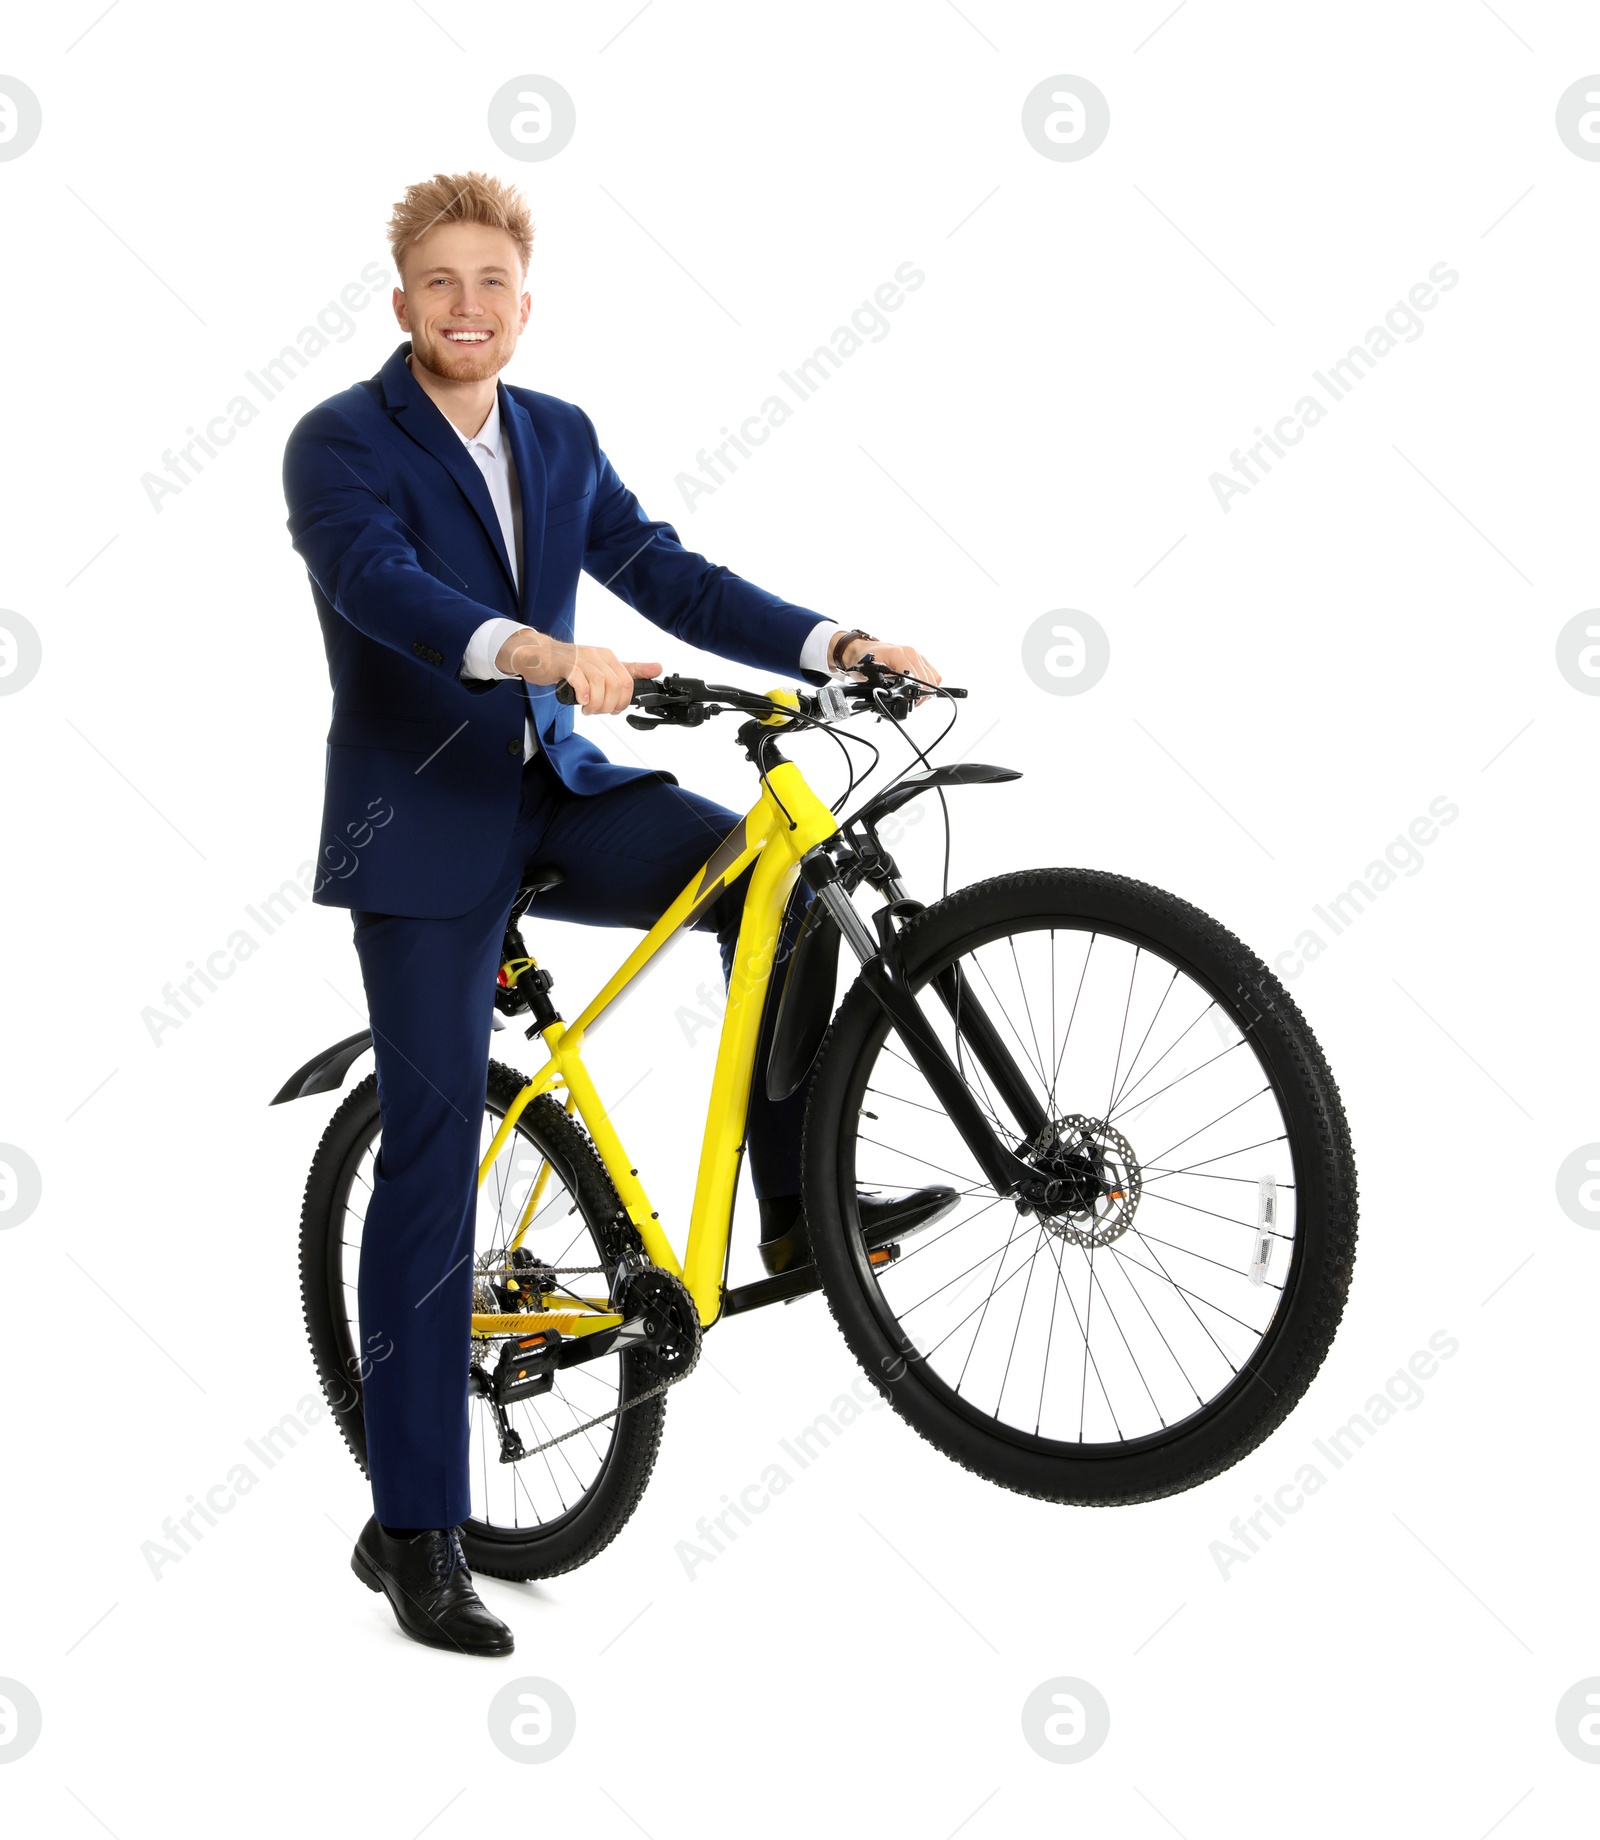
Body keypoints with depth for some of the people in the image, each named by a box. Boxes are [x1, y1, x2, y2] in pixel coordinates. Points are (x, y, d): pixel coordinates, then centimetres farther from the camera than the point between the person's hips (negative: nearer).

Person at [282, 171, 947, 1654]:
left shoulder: (561, 438, 11)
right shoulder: (341, 444, -8)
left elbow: (671, 579, 3)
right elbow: (383, 586, -27)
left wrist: (834, 644, -11)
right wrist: (534, 653, -45)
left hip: (554, 798, 5)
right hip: (423, 827, -5)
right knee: (434, 1156, -5)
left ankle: (796, 1206, -5)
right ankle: (413, 1530, 5)